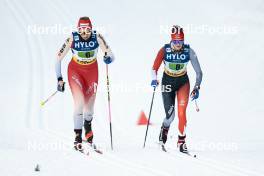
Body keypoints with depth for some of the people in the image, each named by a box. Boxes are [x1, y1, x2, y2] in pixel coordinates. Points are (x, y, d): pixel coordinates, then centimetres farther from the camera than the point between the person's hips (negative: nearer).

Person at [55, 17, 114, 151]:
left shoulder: (97, 38, -20)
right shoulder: (72, 39, -23)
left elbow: (111, 56, -15)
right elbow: (58, 58, -13)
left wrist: (108, 58, -38)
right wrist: (59, 79, -15)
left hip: (92, 72, 2)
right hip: (75, 71, -2)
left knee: (89, 105, 9)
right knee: (79, 102, -21)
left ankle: (88, 125, 44)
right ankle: (78, 137, -15)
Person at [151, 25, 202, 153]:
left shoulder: (189, 51, -16)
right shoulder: (165, 50, -18)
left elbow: (198, 72, -10)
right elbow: (155, 68, -15)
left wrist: (196, 88, -18)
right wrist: (154, 79, -34)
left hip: (183, 82, 0)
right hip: (168, 82, 0)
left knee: (182, 113, -14)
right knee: (170, 115, -5)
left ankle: (181, 141, 0)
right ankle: (164, 129, 30)